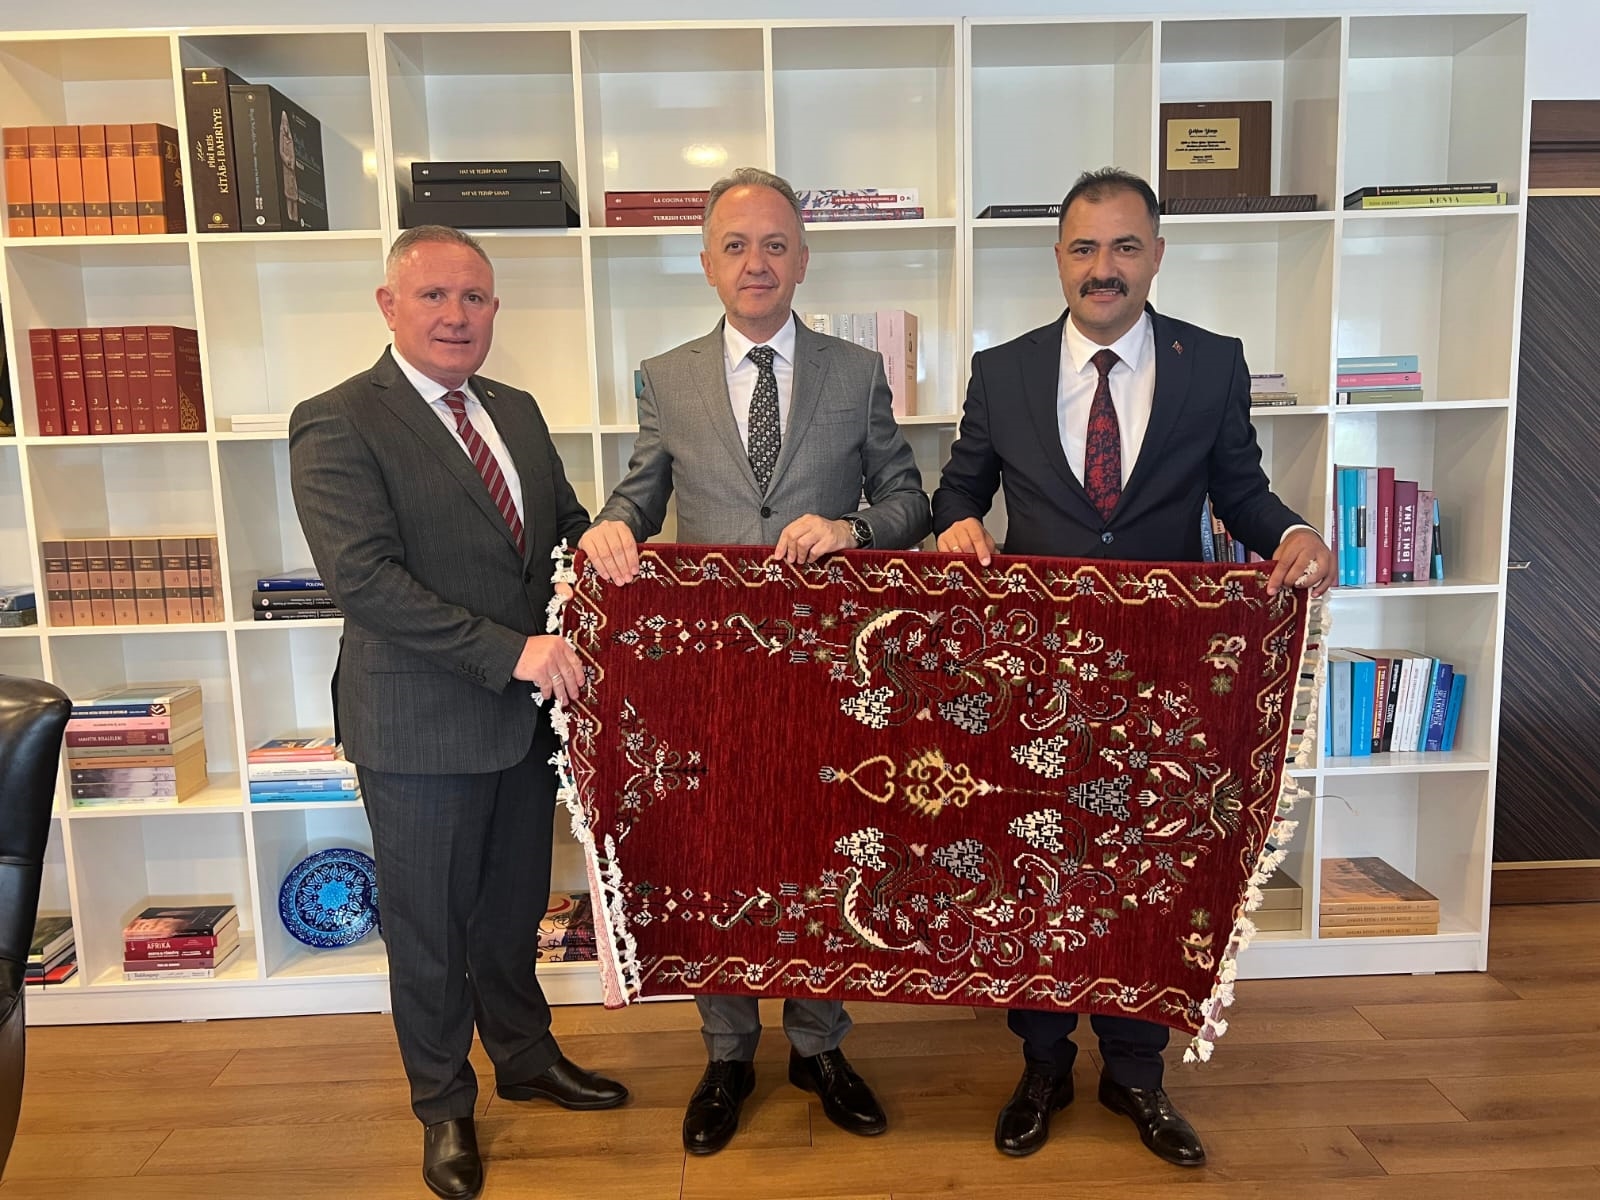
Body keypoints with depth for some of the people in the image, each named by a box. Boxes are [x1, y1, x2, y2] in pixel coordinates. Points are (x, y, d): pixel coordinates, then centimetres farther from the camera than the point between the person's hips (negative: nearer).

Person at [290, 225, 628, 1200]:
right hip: (422, 727, -6)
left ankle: (526, 1056, 45)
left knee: (516, 907, 22)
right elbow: (362, 575, -23)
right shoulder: (338, 424, -13)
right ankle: (445, 1107, 35)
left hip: (526, 714, 6)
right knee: (431, 927, 13)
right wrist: (508, 651, -26)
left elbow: (565, 524, 17)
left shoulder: (517, 412, 9)